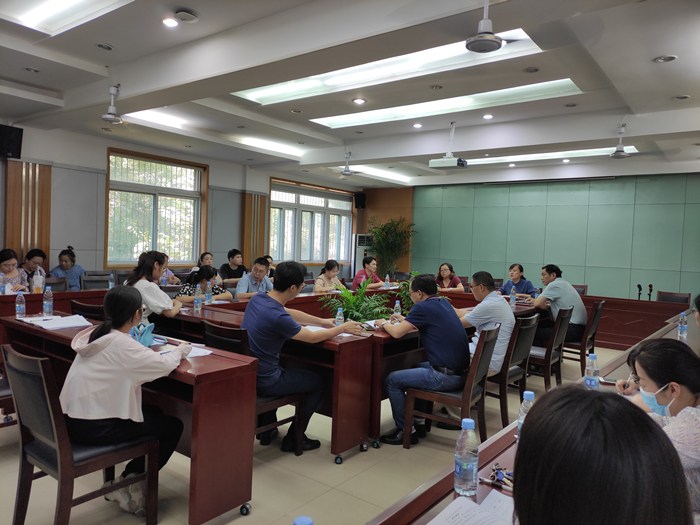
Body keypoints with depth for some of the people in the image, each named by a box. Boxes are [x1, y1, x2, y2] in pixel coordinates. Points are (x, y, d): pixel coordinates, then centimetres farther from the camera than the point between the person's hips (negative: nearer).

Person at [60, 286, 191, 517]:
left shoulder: (96, 335, 5)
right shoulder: (122, 344, -20)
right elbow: (164, 365, -21)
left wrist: (142, 348, 6)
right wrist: (179, 351, -2)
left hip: (73, 420, 9)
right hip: (92, 428, -9)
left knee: (154, 412, 22)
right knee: (172, 426, 4)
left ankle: (129, 478, 23)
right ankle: (128, 483, 13)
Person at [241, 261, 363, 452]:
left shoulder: (257, 298, -4)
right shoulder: (278, 317, -28)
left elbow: (290, 313, 13)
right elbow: (312, 337, -13)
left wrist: (322, 321, 18)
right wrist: (342, 328, 1)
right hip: (264, 382, -8)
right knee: (318, 381, 12)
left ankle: (265, 429, 40)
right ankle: (293, 439, 21)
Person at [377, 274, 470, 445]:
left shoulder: (423, 307, -14)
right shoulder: (444, 303, 12)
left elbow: (397, 333, -12)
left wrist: (384, 324, 7)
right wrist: (404, 320, 26)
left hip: (446, 377, -9)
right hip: (460, 371, 9)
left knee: (392, 380, 1)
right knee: (414, 367, 28)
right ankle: (418, 422, 31)